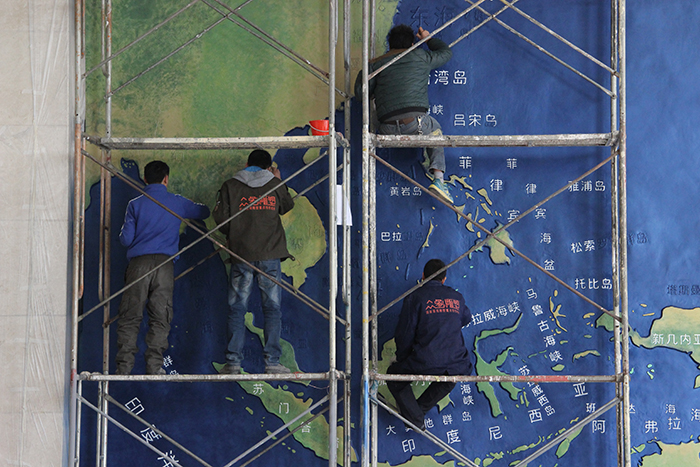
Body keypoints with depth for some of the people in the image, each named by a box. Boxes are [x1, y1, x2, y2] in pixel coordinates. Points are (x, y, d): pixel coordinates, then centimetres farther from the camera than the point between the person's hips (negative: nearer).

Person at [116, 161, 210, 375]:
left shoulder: (135, 204, 7)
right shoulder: (176, 203, 9)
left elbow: (125, 239, 4)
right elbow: (204, 212, 25)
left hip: (138, 263, 0)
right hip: (164, 264, 0)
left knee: (130, 317, 3)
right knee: (160, 318, 3)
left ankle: (124, 367, 0)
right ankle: (154, 367, -1)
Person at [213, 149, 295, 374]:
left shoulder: (230, 186, 4)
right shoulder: (275, 185, 7)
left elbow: (220, 217, -1)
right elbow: (287, 206, 24)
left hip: (241, 257, 0)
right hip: (270, 255, 0)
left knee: (237, 309, 5)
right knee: (272, 309, 4)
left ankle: (233, 361, 1)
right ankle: (272, 361, -1)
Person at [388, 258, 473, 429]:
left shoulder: (415, 298, 0)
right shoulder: (456, 297, 13)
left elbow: (404, 334, 0)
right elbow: (466, 319, 35)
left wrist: (401, 360, 18)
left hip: (425, 364, -4)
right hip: (456, 366, 4)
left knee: (394, 375, 22)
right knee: (448, 379, 39)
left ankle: (415, 419, 11)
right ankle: (420, 409, 29)